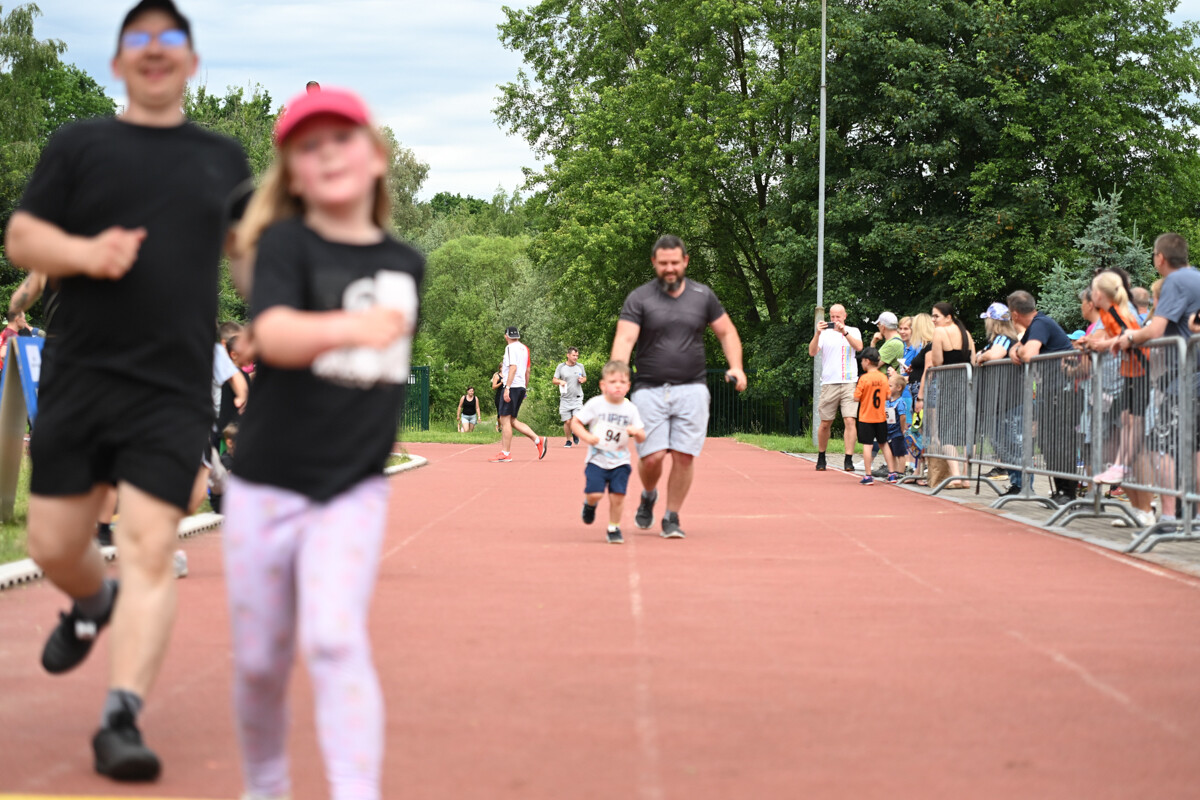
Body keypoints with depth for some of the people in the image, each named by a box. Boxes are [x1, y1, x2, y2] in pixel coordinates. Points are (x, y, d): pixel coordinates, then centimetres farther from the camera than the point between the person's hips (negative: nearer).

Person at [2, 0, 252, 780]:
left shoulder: (225, 158, 13)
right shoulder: (79, 145, 6)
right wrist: (86, 253, -17)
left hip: (174, 392, 0)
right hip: (79, 375, 0)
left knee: (149, 546, -12)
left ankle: (122, 717, -10)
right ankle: (94, 603, 40)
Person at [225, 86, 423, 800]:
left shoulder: (406, 263, 4)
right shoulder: (286, 243, -8)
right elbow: (274, 336, -30)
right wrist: (350, 327, -47)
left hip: (354, 489, 1)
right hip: (267, 484, -1)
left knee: (334, 638, -19)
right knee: (261, 661, 9)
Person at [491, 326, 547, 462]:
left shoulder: (511, 347, -8)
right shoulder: (524, 348, 17)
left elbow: (513, 367, -19)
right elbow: (527, 371, 21)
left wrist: (507, 387, -22)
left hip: (512, 386, -9)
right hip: (521, 387, 9)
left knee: (505, 420, -5)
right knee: (512, 420, 13)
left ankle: (505, 454, -5)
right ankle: (538, 440, 3)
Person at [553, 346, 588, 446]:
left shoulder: (580, 366, 7)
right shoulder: (561, 366, 2)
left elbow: (585, 378, 22)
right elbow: (554, 380, 4)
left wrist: (582, 380, -2)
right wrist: (560, 382, -18)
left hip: (577, 399, 0)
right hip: (565, 399, 0)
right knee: (567, 422, -2)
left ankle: (575, 433, 18)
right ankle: (568, 440, 19)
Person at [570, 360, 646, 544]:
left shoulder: (630, 409, 0)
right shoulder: (595, 404, -6)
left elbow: (642, 438, 3)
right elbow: (575, 422, 1)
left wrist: (637, 432, -20)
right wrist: (587, 437, -15)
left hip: (620, 462, 2)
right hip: (597, 460, -1)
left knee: (617, 496, -8)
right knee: (595, 493, -14)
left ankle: (614, 528, 14)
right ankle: (590, 504, 23)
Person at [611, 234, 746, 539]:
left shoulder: (703, 295, 9)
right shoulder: (638, 299, 1)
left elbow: (726, 332, 18)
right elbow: (624, 339, -10)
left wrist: (736, 367, 1)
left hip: (691, 389, 2)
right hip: (649, 389, -1)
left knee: (684, 455, -6)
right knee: (652, 457, -9)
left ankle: (672, 519, 10)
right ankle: (648, 496, 25)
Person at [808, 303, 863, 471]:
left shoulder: (853, 331, 10)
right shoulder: (825, 333, 7)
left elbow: (859, 347, -9)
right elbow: (812, 352, -5)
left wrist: (844, 331, -18)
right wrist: (817, 334, -18)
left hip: (849, 383, 0)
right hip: (829, 383, 0)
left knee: (850, 421, -11)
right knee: (826, 423, 5)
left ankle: (849, 460, -12)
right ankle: (821, 458, 23)